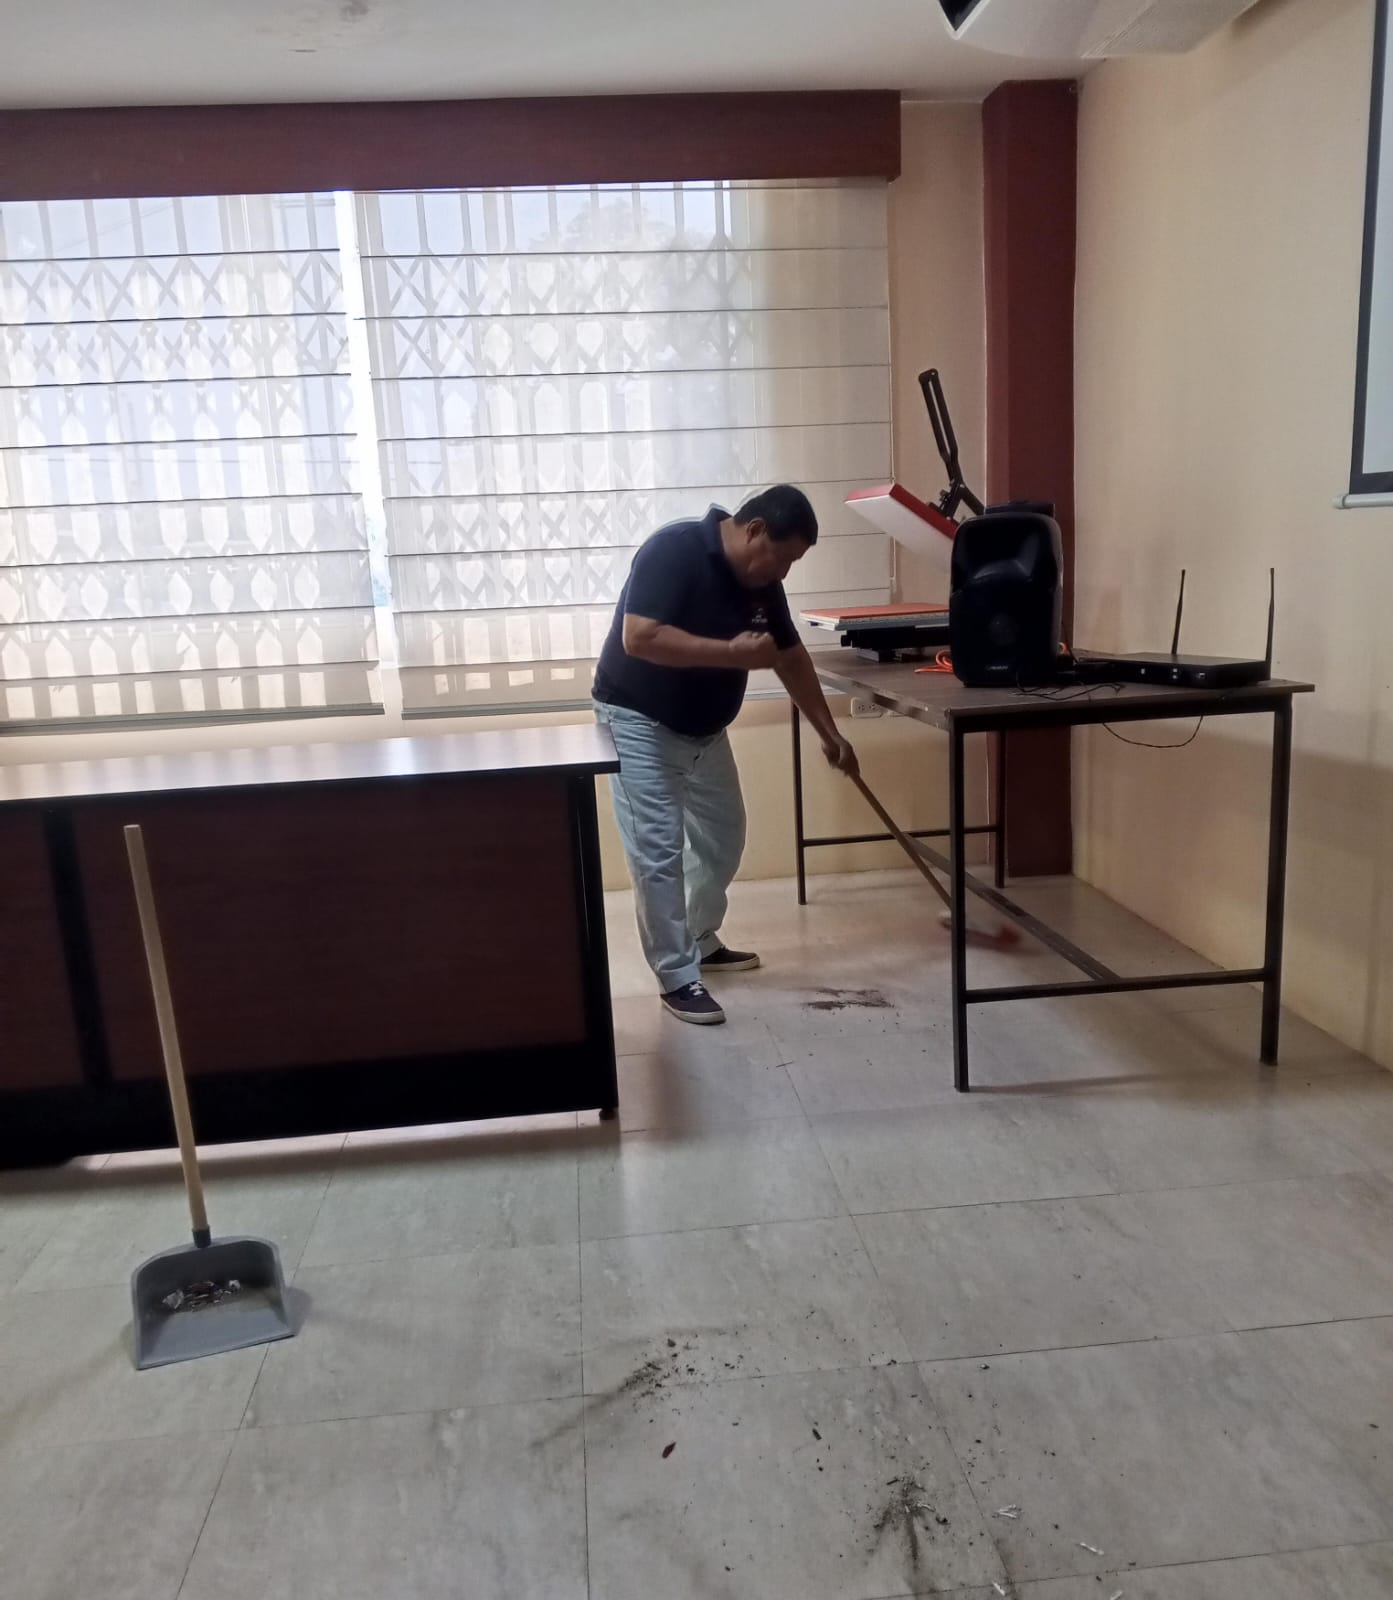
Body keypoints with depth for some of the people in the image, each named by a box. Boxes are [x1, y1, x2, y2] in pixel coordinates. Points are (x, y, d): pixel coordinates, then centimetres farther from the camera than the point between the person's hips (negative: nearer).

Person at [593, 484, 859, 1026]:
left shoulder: (761, 581, -1)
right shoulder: (674, 551, -24)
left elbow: (791, 656, 9)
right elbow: (638, 637, -33)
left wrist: (828, 732, 11)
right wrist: (733, 652, -31)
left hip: (705, 728, 8)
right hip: (639, 722, -8)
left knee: (723, 839, 14)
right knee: (659, 850, -8)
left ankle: (701, 943, 32)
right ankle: (677, 977, 2)